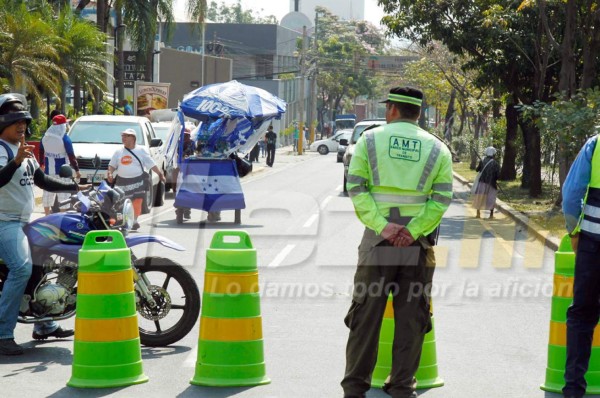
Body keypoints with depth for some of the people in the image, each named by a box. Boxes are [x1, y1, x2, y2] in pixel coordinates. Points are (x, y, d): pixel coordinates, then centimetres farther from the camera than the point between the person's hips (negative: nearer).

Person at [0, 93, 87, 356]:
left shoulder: (25, 151, 19)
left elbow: (42, 181, 25)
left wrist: (75, 187, 21)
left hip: (24, 221, 10)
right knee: (22, 268, -26)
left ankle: (44, 326, 32)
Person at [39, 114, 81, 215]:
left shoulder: (45, 137, 4)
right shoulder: (65, 138, -14)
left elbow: (41, 152, 14)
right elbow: (71, 156, -13)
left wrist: (42, 164, 29)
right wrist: (77, 170, -8)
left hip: (48, 170, 6)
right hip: (61, 171, -6)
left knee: (48, 192, 13)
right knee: (63, 193, -1)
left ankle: (47, 214, 19)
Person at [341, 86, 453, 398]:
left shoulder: (370, 139, 2)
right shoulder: (437, 148, 6)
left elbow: (356, 188, -7)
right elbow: (442, 198, -4)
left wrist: (381, 225, -13)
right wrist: (413, 231, -10)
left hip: (377, 238, -1)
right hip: (418, 243, 1)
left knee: (367, 312, 6)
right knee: (411, 316, 7)